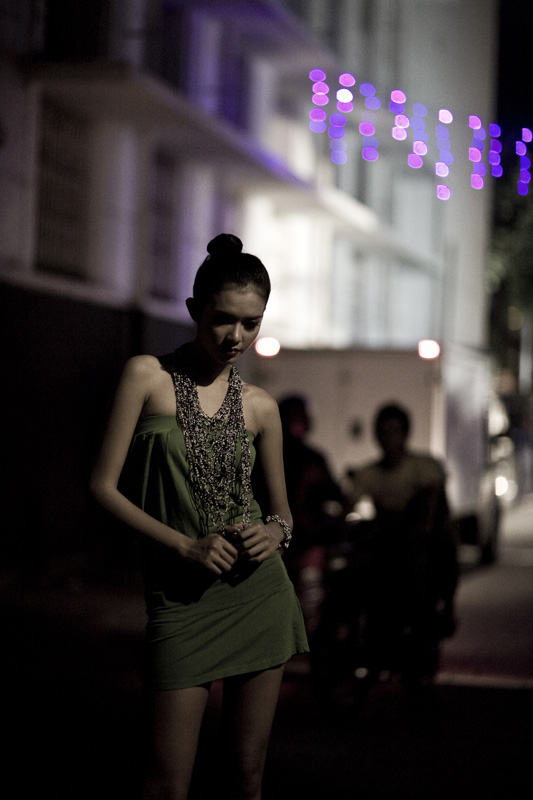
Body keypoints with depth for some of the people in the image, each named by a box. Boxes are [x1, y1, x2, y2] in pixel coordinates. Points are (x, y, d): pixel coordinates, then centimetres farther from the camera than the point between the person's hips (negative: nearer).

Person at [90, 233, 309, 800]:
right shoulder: (148, 376, -2)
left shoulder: (259, 407, 7)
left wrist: (275, 532, -6)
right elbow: (104, 486, -4)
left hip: (258, 589, 3)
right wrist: (185, 545, -14)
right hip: (181, 598, -3)